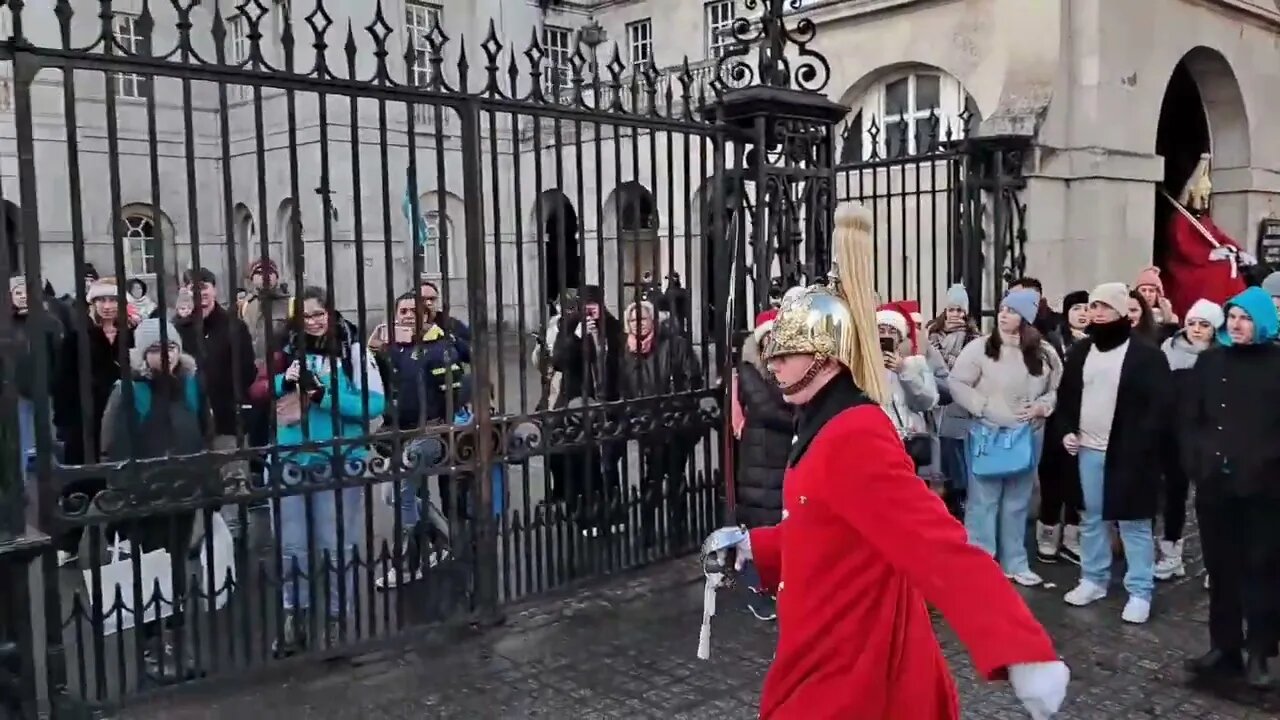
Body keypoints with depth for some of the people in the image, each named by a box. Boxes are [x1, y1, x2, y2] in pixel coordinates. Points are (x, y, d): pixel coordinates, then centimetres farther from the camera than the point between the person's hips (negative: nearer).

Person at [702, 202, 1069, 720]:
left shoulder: (854, 437, -24)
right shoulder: (828, 426, 7)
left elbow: (940, 548, -35)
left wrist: (1021, 654, -43)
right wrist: (751, 544, 22)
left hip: (851, 678, -9)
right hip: (832, 663, 9)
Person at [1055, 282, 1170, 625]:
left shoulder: (1146, 354, -8)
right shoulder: (1081, 351, 9)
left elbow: (1160, 405, -11)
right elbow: (1067, 394, 18)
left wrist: (1140, 445, -17)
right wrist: (1067, 430, 5)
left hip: (1127, 453, -5)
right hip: (1087, 450, 6)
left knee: (1134, 523, 1)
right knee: (1091, 520, 14)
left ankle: (1140, 593, 10)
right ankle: (1093, 580, 27)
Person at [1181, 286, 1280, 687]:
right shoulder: (1210, 361, 9)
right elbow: (1190, 418, 8)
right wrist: (1195, 461, -2)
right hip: (1214, 484, 3)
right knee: (1221, 568, 9)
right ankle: (1225, 647, 17)